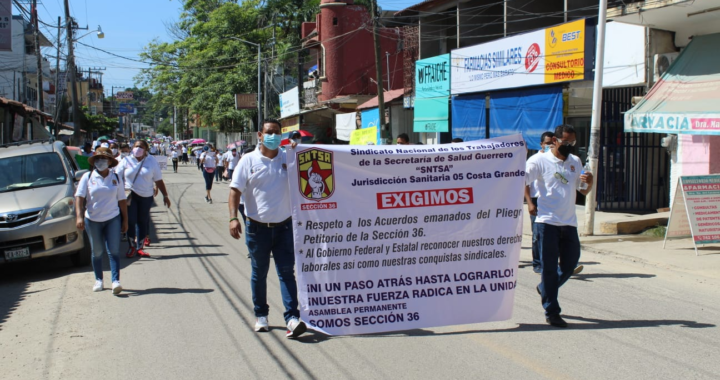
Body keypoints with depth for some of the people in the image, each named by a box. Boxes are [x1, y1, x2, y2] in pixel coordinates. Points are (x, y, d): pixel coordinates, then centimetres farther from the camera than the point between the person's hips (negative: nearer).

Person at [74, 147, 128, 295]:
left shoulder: (116, 178, 4)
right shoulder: (87, 177, 0)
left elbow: (122, 200, 7)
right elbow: (79, 197, -6)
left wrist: (125, 220, 5)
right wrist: (79, 216, -19)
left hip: (113, 219, 0)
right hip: (92, 220, 0)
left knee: (114, 251, -8)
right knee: (97, 252, 9)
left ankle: (116, 281, -12)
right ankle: (98, 280, 22)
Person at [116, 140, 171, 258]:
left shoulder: (152, 161, 4)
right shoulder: (126, 161, 3)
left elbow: (158, 180, 5)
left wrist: (165, 196, 4)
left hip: (146, 196, 1)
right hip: (130, 196, -1)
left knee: (143, 221, 6)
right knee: (130, 221, -3)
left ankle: (140, 247, 16)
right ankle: (131, 246, 12)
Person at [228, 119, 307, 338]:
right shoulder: (248, 160, 0)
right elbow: (235, 190, -3)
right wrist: (233, 218, -16)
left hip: (284, 226, 1)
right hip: (257, 227, -1)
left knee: (287, 272, -3)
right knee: (259, 273, 11)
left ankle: (292, 317, -7)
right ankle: (261, 315, 25)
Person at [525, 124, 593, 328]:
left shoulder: (575, 162, 14)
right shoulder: (539, 160, -3)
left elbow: (583, 191, 18)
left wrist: (590, 183, -3)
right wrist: (530, 203, -17)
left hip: (569, 222, 6)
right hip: (547, 221, -5)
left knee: (570, 263, 10)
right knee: (550, 267, -1)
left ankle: (545, 289, 36)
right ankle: (551, 312, 7)